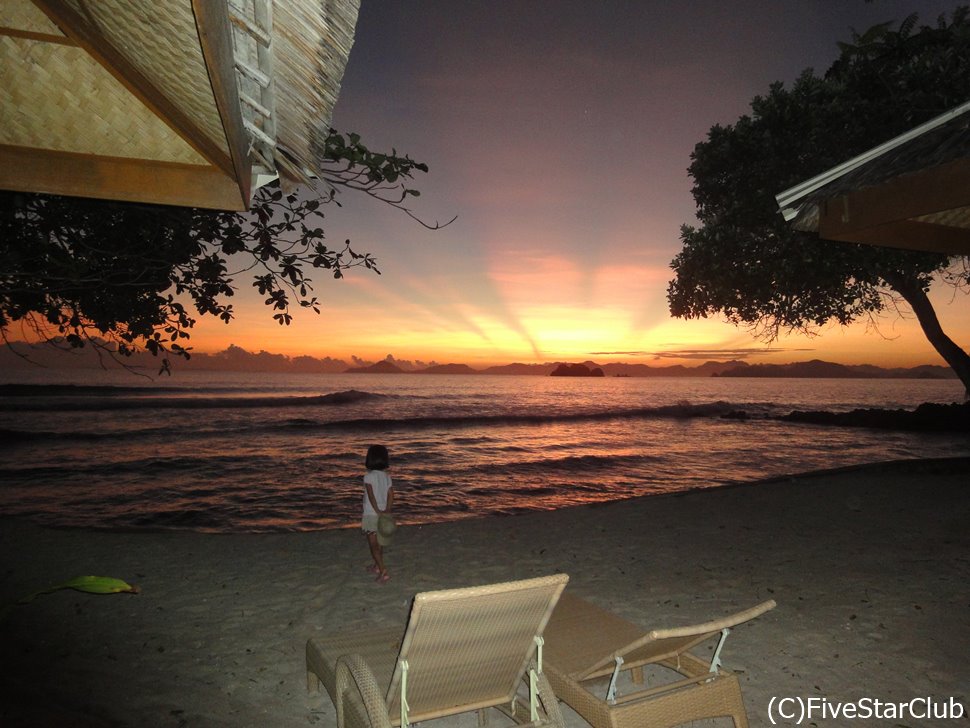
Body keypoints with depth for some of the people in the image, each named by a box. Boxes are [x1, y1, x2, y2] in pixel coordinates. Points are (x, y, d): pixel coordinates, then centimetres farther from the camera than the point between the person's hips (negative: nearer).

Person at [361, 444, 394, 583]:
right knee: (379, 542, 22)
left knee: (373, 544, -4)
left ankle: (383, 571, -13)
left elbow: (371, 495, -23)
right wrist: (387, 510, -10)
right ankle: (377, 566, 38)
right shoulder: (387, 476, 4)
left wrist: (378, 511, -22)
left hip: (371, 514, -6)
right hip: (383, 514, 6)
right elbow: (391, 494, -4)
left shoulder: (368, 476, -14)